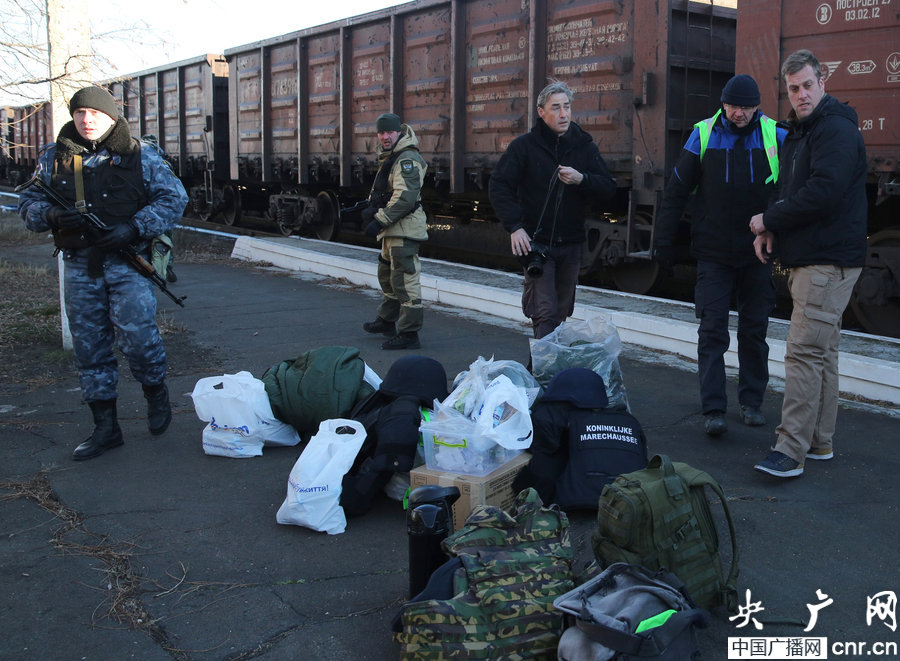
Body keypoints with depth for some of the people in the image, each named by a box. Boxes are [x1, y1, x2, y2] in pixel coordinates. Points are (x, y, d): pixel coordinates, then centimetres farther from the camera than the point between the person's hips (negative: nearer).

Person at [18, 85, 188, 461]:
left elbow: (173, 198, -1)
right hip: (79, 266, 3)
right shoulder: (53, 158, 10)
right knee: (89, 347, 5)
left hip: (128, 262, -3)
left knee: (136, 335, -15)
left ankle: (156, 392, 16)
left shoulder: (140, 156, 3)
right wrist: (52, 215, -11)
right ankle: (105, 427, 16)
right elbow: (28, 204, 13)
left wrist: (134, 227, -14)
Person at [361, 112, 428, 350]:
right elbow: (380, 191, 24)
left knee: (404, 279, -10)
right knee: (386, 273, 23)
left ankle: (409, 333, -6)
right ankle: (387, 320, 40)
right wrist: (372, 208, 4)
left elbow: (404, 197, -26)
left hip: (405, 228, -11)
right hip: (393, 230, 11)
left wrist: (380, 220, -24)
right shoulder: (389, 158, 17)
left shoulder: (407, 159, -17)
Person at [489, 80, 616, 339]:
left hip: (571, 244, 4)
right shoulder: (524, 146, -2)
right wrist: (515, 226, -15)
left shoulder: (585, 146, 6)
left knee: (562, 313, 12)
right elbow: (498, 187, -4)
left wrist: (581, 179, -18)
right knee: (545, 313, -11)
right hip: (536, 243, -4)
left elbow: (608, 189, 2)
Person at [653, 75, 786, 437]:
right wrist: (663, 240, 1)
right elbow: (676, 191, 3)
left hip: (758, 253, 1)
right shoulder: (703, 135, -2)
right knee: (712, 331, -4)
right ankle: (714, 409, -2)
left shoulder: (776, 137, -2)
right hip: (714, 253, -1)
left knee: (754, 329, 10)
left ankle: (751, 401, 23)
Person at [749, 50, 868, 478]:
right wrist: (770, 230, 5)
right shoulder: (799, 132, 19)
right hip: (807, 258, 11)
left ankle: (790, 450, -11)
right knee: (822, 351, 14)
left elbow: (822, 195, -24)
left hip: (827, 261, -11)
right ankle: (820, 441, 23)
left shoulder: (836, 130, -13)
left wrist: (769, 219, -13)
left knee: (805, 351, -13)